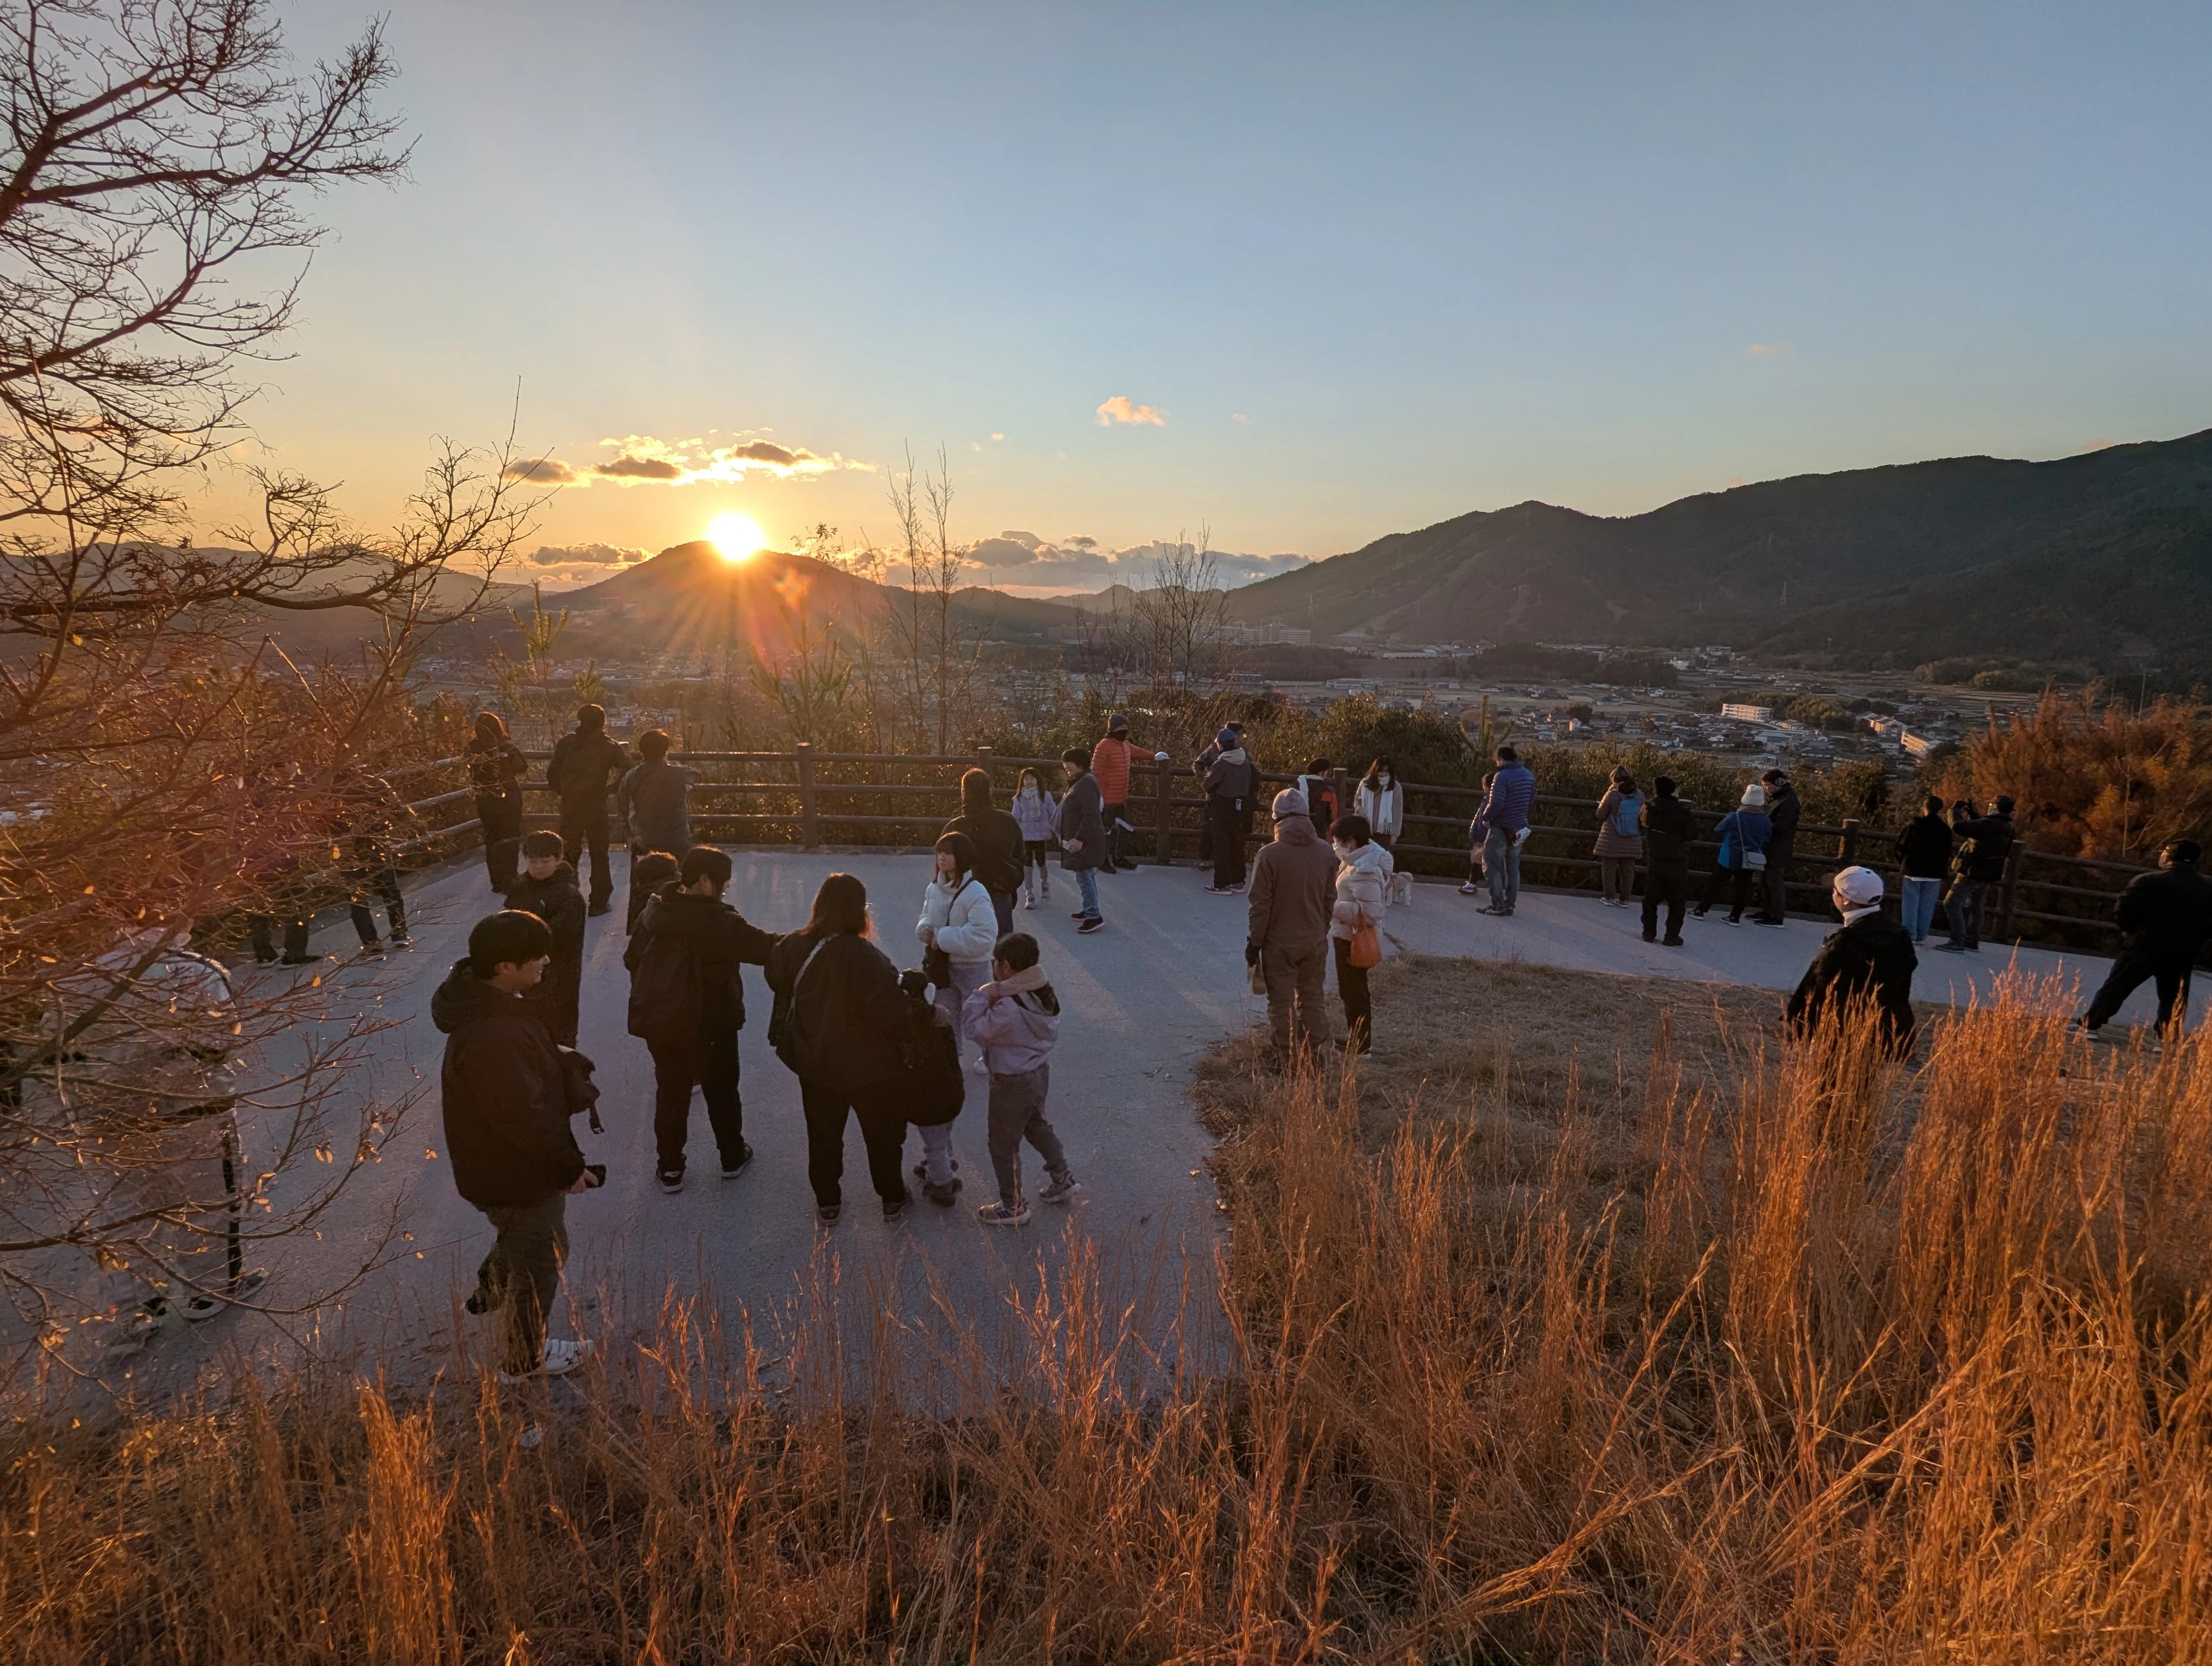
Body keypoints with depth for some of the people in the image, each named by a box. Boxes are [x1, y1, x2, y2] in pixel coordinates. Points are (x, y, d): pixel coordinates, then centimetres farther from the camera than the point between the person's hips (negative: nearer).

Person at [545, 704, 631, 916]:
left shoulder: (566, 742, 2)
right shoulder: (609, 746, -4)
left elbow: (552, 772, 2)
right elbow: (627, 768, -5)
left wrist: (560, 791, 17)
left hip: (570, 808, 2)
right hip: (597, 808, -2)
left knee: (569, 853, 13)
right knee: (599, 855, 8)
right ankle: (598, 903, 8)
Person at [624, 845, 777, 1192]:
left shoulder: (654, 913, -3)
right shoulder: (721, 922, -22)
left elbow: (632, 959, 7)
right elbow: (768, 949, -23)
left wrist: (648, 1000, 21)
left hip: (660, 1023, 4)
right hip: (711, 1024, -4)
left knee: (670, 1093, 17)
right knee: (722, 1092, 16)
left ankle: (669, 1168, 23)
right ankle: (732, 1158, 32)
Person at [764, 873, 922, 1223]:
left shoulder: (795, 947, -12)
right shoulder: (864, 956, -29)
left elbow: (776, 978, 9)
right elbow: (889, 1010, -30)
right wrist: (917, 1018, -12)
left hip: (816, 1065, 4)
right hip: (868, 1067, -4)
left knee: (823, 1136, 22)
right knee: (883, 1135, 18)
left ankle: (827, 1204, 35)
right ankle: (893, 1201, 32)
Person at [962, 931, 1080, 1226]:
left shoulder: (1008, 1007, -31)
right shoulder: (1045, 994, -6)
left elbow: (976, 1029, -27)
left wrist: (981, 996, -20)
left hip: (1012, 1083, -8)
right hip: (1041, 1071, 9)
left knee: (1004, 1146, 9)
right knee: (1036, 1125, 31)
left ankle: (1013, 1207, 22)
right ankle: (1063, 1178, 43)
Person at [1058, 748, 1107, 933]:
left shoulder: (1086, 784, -19)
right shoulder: (1080, 782, 15)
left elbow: (1090, 815, -26)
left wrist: (1080, 839, -28)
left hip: (1085, 841, -11)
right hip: (1081, 839, 11)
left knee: (1085, 877, -10)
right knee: (1087, 876, 18)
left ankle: (1093, 917, -9)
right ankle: (1089, 910, 28)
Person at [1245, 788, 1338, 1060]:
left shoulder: (1269, 854, -17)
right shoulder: (1326, 853, -1)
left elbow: (1260, 904, -14)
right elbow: (1330, 901, 8)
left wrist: (1254, 942, -4)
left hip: (1279, 944, -4)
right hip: (1315, 942, 4)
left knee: (1282, 1004, 6)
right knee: (1311, 1001, 16)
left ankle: (1287, 1059, 12)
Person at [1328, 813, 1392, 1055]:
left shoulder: (1363, 872, -27)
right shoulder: (1359, 859, 4)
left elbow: (1368, 912, -31)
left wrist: (1333, 907, -26)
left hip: (1354, 939, -10)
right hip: (1347, 936, 10)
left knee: (1354, 992, 3)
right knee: (1351, 990, 22)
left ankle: (1360, 1047, 15)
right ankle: (1355, 1039, 36)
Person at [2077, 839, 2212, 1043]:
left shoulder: (2149, 881, -12)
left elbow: (2123, 911, -15)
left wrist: (2130, 931, 3)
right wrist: (2190, 939, 15)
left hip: (2144, 948, -4)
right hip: (2183, 955, 4)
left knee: (2116, 988, 4)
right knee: (2171, 998, 14)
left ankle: (2090, 1026, 1)